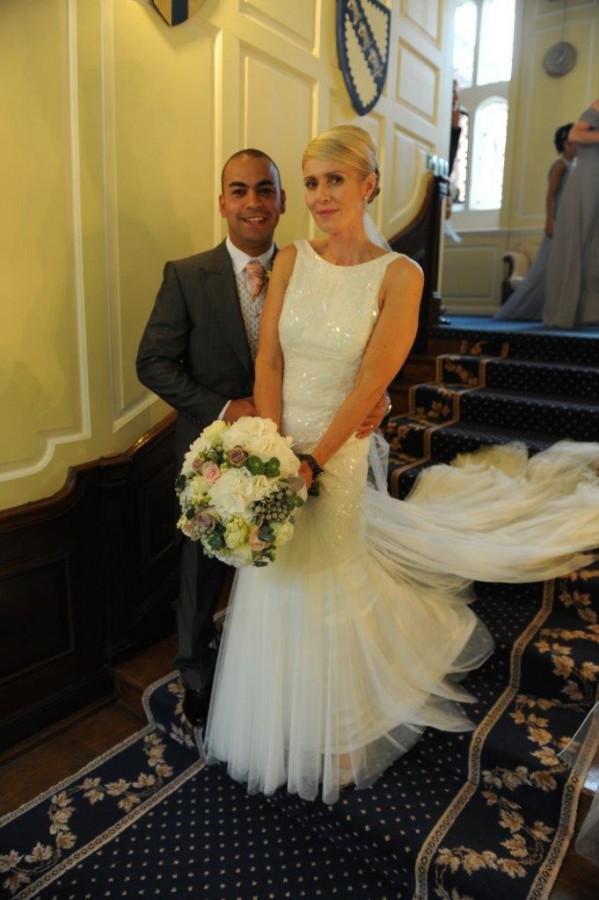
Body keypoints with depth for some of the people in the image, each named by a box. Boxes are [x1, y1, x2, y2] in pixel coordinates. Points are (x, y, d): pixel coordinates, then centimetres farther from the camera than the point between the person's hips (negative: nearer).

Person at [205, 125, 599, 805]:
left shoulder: (398, 275, -11)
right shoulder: (290, 261, 0)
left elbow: (370, 384, -14)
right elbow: (267, 361, -3)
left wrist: (312, 462, -15)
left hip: (338, 453, -3)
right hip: (275, 445, 4)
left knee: (325, 588, 11)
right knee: (275, 587, 17)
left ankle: (329, 741, 40)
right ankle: (280, 725, 47)